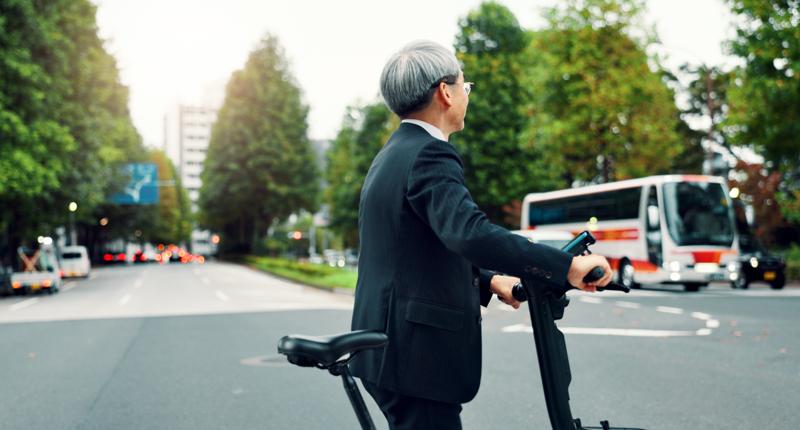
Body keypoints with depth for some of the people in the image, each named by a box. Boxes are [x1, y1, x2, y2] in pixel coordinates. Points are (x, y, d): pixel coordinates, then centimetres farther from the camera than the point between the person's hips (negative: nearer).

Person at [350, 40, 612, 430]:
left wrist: (489, 281, 15)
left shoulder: (392, 155, 15)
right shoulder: (429, 155, -16)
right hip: (415, 355, -10)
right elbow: (470, 234, -34)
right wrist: (567, 266, -32)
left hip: (390, 348, 10)